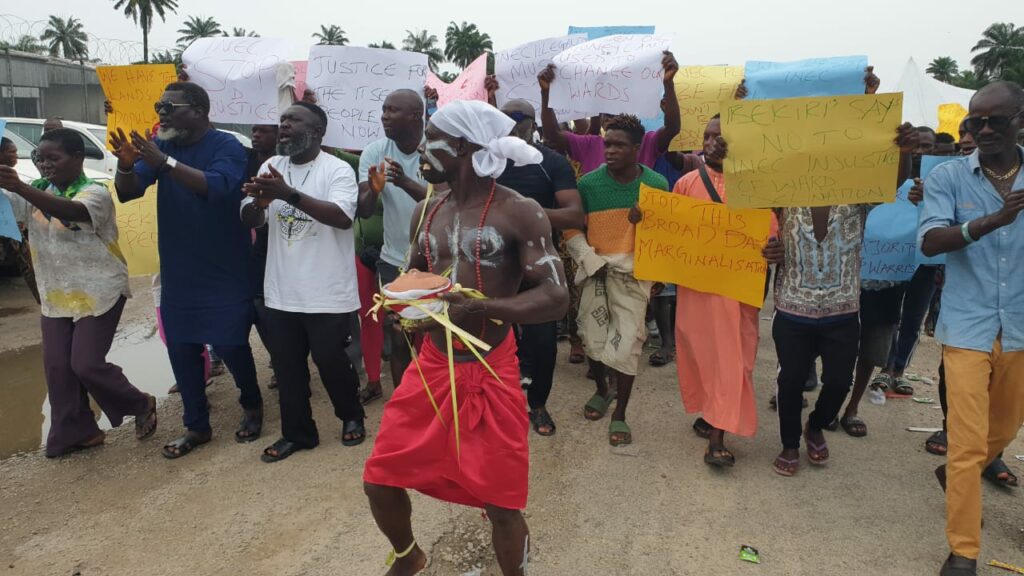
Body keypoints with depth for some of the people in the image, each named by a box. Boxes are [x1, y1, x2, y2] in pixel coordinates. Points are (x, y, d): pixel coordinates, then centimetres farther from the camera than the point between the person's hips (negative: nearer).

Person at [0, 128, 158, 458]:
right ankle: (74, 432, 18)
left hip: (99, 293, -7)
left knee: (86, 364, -7)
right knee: (56, 367, 5)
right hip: (55, 296, 7)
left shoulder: (95, 192, -14)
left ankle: (141, 405, 16)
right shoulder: (38, 192, 8)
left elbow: (72, 211, -35)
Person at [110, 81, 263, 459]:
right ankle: (196, 426, 22)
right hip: (177, 274, 6)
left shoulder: (226, 146, -11)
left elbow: (216, 186, -29)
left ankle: (252, 405, 27)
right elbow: (127, 192, -2)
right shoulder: (160, 146, 6)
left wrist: (165, 162, -37)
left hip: (226, 273, -5)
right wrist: (126, 164, -23)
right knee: (180, 349, 8)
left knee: (230, 345, 0)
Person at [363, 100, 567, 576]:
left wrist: (478, 308, -33)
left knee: (502, 505, 1)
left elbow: (555, 299, -19)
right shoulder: (426, 211, 6)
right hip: (430, 366, 6)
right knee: (380, 480, 11)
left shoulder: (519, 212, -13)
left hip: (489, 374, -5)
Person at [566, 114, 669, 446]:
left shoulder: (657, 184, -2)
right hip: (596, 269, 1)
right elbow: (572, 228, 0)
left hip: (634, 272, -1)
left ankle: (620, 415, 9)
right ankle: (602, 389, 37)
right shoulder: (589, 183, -5)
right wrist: (591, 261, -10)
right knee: (593, 337, 8)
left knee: (626, 342, -5)